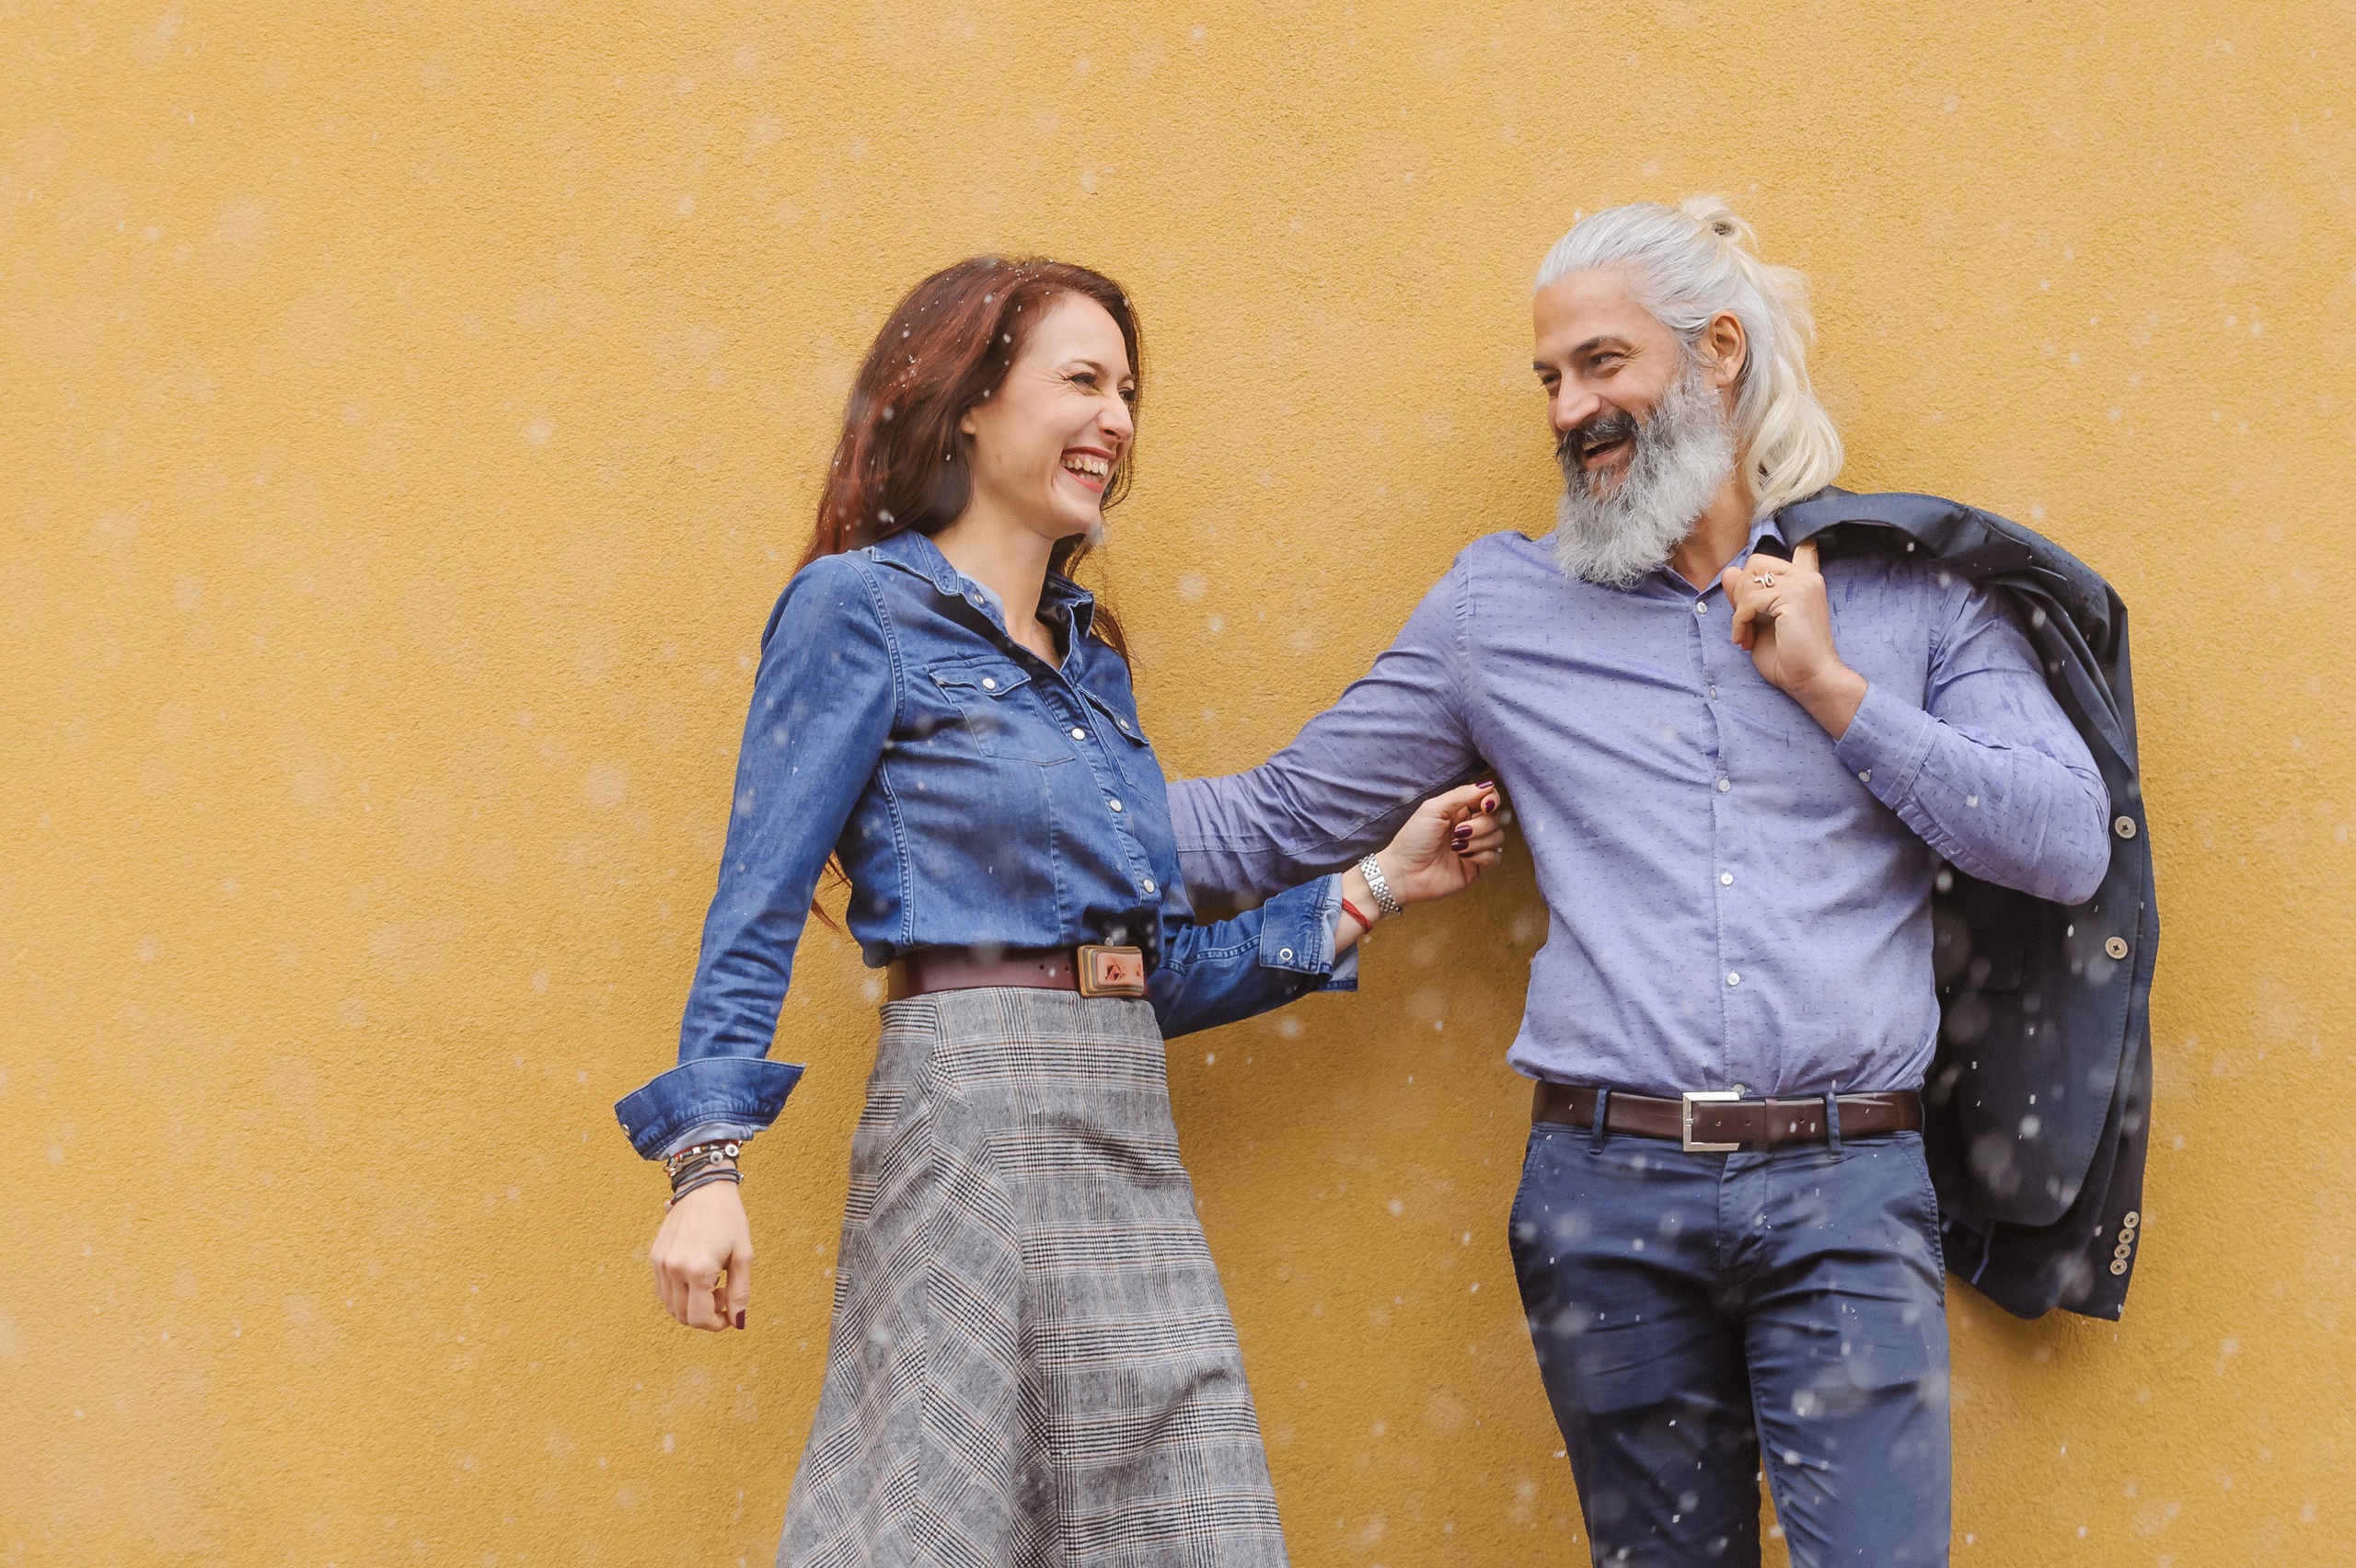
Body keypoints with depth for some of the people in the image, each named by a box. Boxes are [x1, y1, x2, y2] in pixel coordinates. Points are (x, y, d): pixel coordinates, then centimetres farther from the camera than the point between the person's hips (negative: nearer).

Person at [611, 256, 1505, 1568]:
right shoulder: (862, 605, -1)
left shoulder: (1090, 655, 19)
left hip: (1132, 1137, 7)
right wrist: (709, 1161, -16)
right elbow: (759, 907, -7)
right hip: (976, 1110, -7)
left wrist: (1377, 888, 16)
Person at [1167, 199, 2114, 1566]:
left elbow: (2072, 846, 0)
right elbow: (1275, 823, 12)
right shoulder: (1499, 606, 11)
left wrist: (1834, 691, -5)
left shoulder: (1910, 586, 8)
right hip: (1608, 1194, 2)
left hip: (1846, 1193, -1)